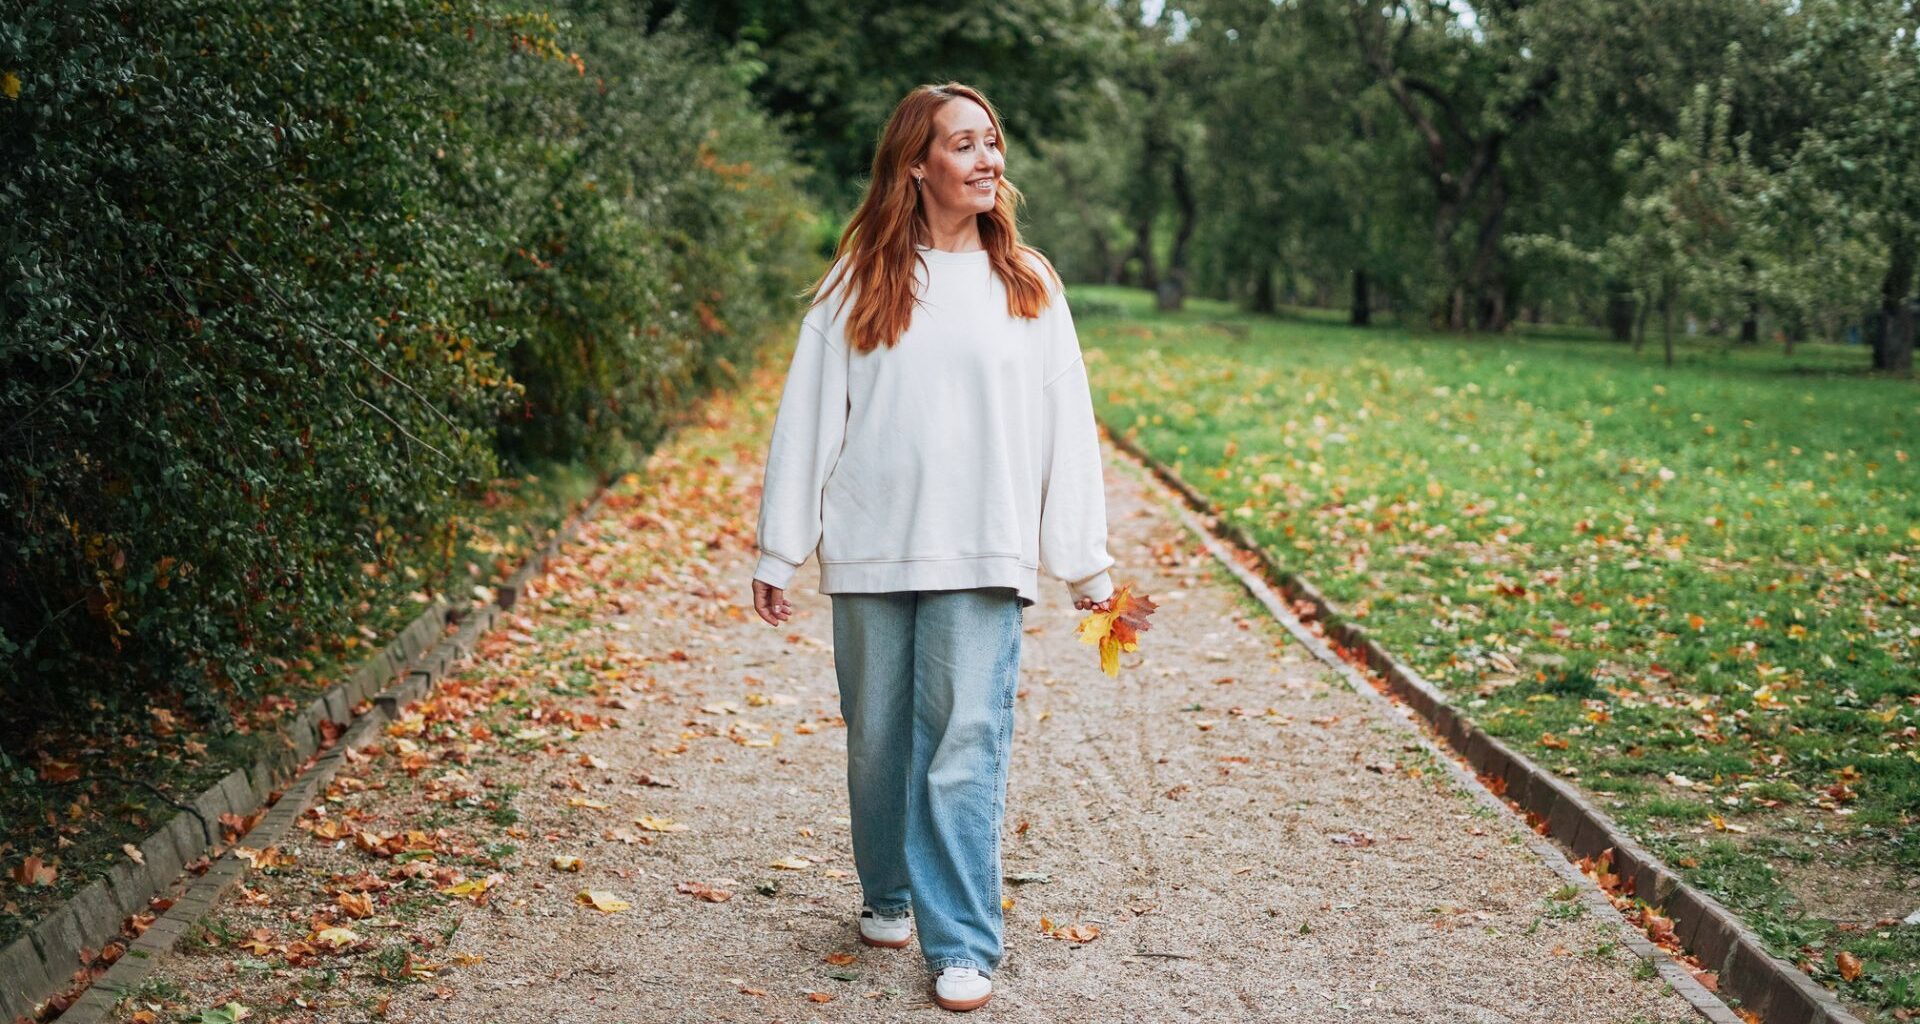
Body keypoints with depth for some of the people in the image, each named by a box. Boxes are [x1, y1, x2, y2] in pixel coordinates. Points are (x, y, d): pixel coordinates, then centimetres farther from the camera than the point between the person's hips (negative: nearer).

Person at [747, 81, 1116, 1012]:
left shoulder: (1028, 286, 6)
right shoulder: (857, 282, 5)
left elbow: (1065, 427, 6)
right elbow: (807, 419, 5)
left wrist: (1086, 561, 4)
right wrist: (778, 553, 3)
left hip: (981, 556, -1)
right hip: (869, 552, 1)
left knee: (965, 743, -6)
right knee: (878, 741, 11)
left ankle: (963, 944, -2)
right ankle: (889, 895, 31)